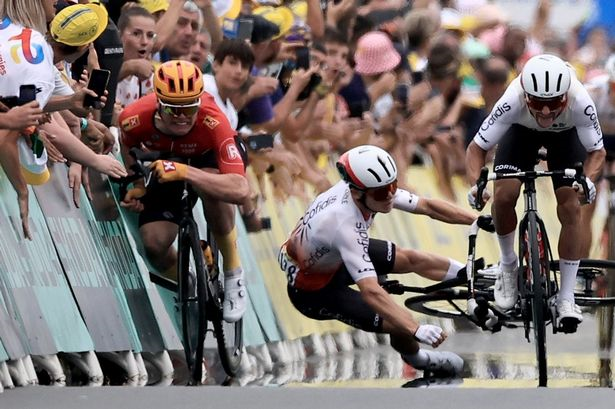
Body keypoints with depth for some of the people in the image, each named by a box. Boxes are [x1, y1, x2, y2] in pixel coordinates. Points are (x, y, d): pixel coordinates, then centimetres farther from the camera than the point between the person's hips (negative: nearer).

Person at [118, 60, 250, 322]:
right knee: (154, 244, -16)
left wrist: (184, 172, -59)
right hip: (167, 162, 3)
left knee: (212, 189, -39)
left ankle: (234, 273, -16)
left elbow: (240, 190, -51)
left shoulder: (212, 122, -42)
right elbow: (127, 145, -3)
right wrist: (136, 184, -12)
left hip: (207, 156, -3)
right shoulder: (135, 118, -32)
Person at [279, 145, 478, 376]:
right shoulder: (344, 224, -42)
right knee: (402, 326, -12)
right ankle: (415, 357, 18)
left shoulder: (376, 188, -19)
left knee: (414, 259, 5)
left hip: (334, 258, 8)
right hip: (312, 289, -8)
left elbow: (427, 206, -10)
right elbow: (371, 292, -47)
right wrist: (417, 330, -53)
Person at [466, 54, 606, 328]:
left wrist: (589, 180, -47)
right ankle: (508, 265, 7)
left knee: (570, 208, -13)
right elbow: (477, 147, -31)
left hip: (566, 134, 0)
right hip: (521, 131, 0)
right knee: (503, 196, -21)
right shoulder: (512, 102, -41)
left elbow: (597, 151, -26)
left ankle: (566, 298, -3)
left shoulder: (580, 103, -41)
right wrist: (476, 184, -49)